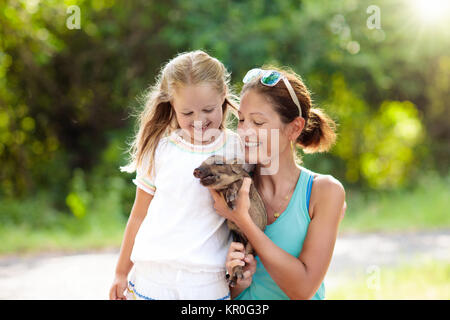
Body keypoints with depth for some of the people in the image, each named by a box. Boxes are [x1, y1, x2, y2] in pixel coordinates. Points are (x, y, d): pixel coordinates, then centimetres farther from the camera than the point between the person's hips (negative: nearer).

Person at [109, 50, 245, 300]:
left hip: (208, 284, -1)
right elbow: (139, 214, 9)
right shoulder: (160, 148, 3)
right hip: (150, 277, 1)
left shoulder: (238, 149, 1)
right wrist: (122, 273, 14)